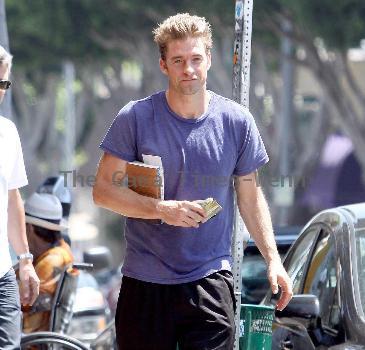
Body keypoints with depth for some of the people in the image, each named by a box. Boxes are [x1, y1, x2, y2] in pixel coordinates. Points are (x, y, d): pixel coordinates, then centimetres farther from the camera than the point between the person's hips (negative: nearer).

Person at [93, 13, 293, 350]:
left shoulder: (237, 122, 3)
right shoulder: (135, 117, -3)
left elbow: (250, 195, 12)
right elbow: (104, 189, -3)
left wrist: (273, 258, 2)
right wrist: (162, 209, -17)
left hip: (210, 281, 0)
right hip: (144, 281, 0)